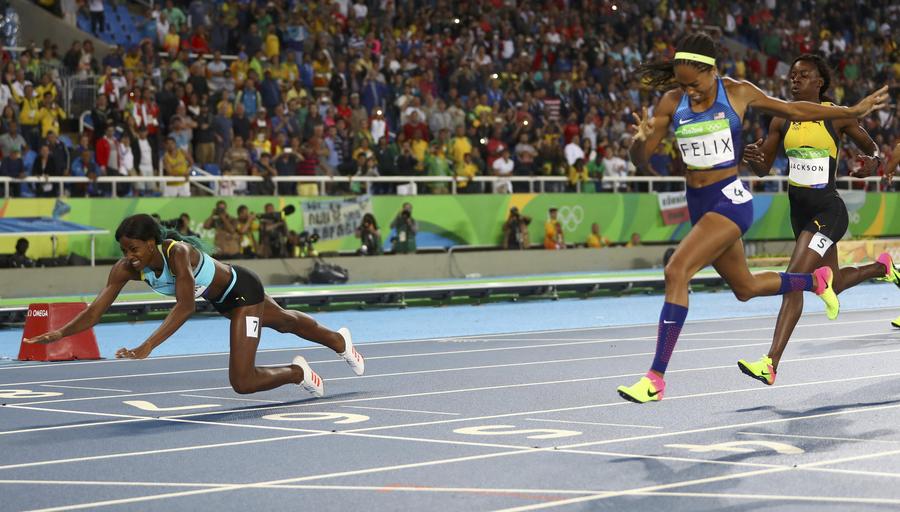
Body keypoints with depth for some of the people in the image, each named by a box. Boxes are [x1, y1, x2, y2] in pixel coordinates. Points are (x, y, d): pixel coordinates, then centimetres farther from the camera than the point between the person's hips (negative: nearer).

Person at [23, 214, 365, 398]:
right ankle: (339, 340, 63)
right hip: (221, 299, 7)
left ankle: (297, 372, 19)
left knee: (243, 383, -13)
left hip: (243, 290, -7)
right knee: (283, 322, 33)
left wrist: (147, 347, -58)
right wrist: (60, 334, -44)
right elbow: (95, 311, -26)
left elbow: (185, 308, -49)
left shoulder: (177, 252, -40)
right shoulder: (126, 268, -23)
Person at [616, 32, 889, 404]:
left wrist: (854, 111, 13)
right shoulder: (672, 102, 1)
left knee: (677, 271, -24)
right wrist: (640, 139, -24)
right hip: (698, 204, 6)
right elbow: (639, 159, 1)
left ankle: (656, 379, -23)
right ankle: (816, 281, 50)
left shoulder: (737, 93, -6)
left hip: (730, 199, -6)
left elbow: (794, 110, 8)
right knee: (745, 287, 21)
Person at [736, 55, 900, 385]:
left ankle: (771, 364, -23)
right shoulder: (782, 120, 5)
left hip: (828, 209, -7)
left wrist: (872, 162, -16)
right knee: (834, 284, 22)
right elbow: (763, 169, 8)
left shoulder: (836, 116, -7)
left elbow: (871, 147, 7)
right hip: (800, 210, 7)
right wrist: (753, 158, -16)